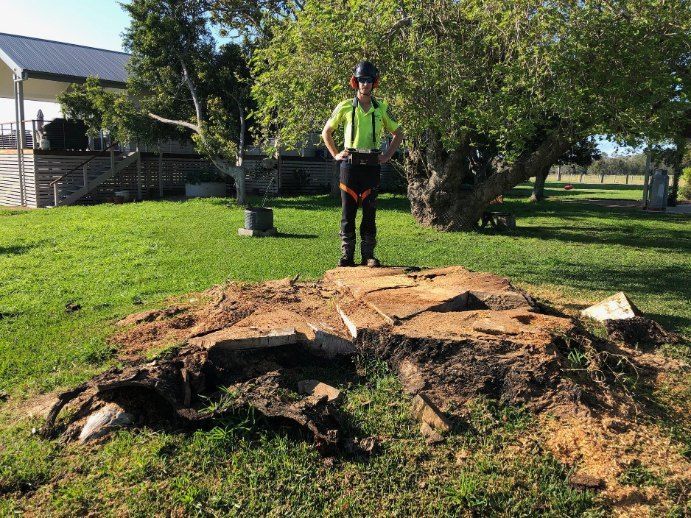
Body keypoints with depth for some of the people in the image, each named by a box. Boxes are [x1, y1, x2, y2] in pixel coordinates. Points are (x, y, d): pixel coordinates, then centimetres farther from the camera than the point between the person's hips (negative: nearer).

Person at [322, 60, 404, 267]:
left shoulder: (381, 108, 9)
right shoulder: (345, 107, 4)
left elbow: (398, 133, 19)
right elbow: (326, 132, 14)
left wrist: (387, 155, 8)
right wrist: (335, 154, 5)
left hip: (372, 165, 1)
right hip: (349, 164, -1)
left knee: (369, 212, 3)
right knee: (348, 211, 0)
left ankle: (368, 255, 9)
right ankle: (347, 255, 7)